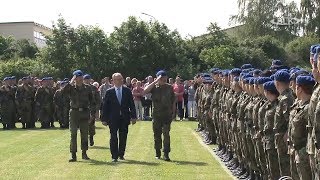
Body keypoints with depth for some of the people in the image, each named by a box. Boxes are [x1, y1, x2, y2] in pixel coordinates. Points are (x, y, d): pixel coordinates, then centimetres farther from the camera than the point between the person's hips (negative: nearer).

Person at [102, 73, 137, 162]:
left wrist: (133, 117, -1)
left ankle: (121, 154, 19)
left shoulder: (127, 91, 5)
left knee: (123, 137, 6)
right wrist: (104, 119, -3)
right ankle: (114, 156, 4)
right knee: (113, 137, -2)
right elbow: (105, 106, 2)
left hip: (124, 118, 2)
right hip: (113, 119, -2)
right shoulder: (109, 92, 1)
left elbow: (132, 104, 5)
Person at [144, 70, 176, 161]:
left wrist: (173, 112, 4)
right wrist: (156, 82, -20)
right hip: (156, 115, 1)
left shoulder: (169, 87, 4)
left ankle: (166, 154, -6)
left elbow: (173, 101, 9)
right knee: (157, 134, 8)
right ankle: (158, 153, 22)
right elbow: (145, 91, -21)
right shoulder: (154, 87, 0)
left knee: (166, 134, -8)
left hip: (167, 115, -1)